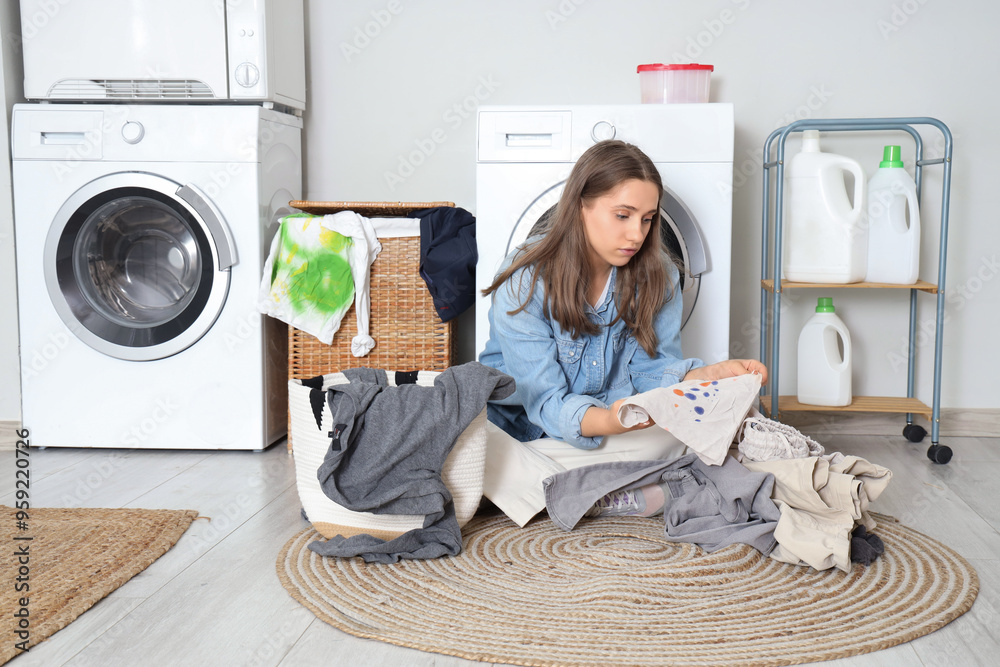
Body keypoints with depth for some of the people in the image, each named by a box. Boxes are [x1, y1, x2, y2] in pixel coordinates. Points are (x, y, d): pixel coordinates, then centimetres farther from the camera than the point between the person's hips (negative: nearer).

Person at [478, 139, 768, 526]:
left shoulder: (656, 276, -4)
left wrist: (713, 374, -22)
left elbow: (652, 369, -2)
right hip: (519, 423, -3)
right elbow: (547, 403, -20)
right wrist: (610, 420, -41)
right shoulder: (525, 282, -18)